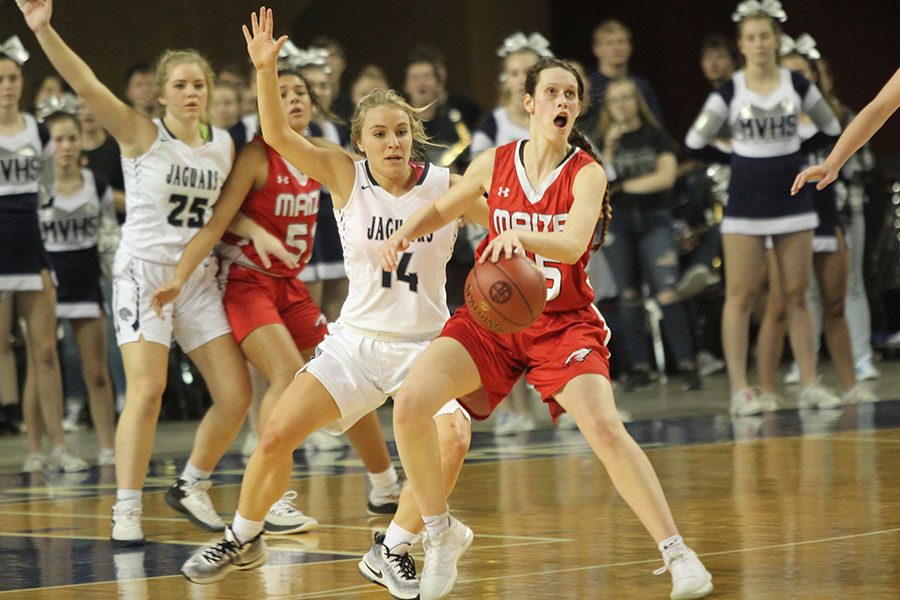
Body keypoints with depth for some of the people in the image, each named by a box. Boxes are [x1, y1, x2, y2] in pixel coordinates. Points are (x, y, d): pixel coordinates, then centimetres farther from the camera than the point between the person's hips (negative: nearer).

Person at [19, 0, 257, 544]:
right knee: (147, 391, -18)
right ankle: (127, 511, -12)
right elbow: (85, 84, -19)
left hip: (199, 276, 5)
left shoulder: (223, 145, 8)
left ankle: (192, 486, 21)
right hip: (145, 269, -5)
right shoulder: (140, 133, -6)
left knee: (236, 393, 0)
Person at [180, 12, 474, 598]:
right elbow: (277, 134, -16)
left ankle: (391, 553, -5)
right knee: (277, 435, -9)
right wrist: (266, 69, -31)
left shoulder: (445, 185, -6)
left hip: (424, 344, -1)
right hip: (357, 339, 1)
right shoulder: (346, 176, -6)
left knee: (453, 440, -25)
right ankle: (243, 541, 17)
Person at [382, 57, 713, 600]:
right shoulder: (495, 164, 1)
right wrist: (407, 231, -2)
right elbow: (442, 210, 19)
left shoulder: (587, 174, -8)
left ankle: (677, 553, -12)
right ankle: (442, 535, 4)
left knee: (606, 430, -23)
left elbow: (572, 244, -25)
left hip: (563, 324, -3)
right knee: (410, 402, -16)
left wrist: (520, 235, -44)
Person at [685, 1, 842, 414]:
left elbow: (832, 130, 12)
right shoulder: (729, 92, -3)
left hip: (792, 200, 2)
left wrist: (798, 157, 7)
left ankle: (810, 384, 9)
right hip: (745, 205, -2)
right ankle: (740, 390, -2)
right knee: (741, 296, -4)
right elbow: (695, 143, 0)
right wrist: (739, 160, 3)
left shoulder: (797, 85, 1)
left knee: (797, 295, 4)